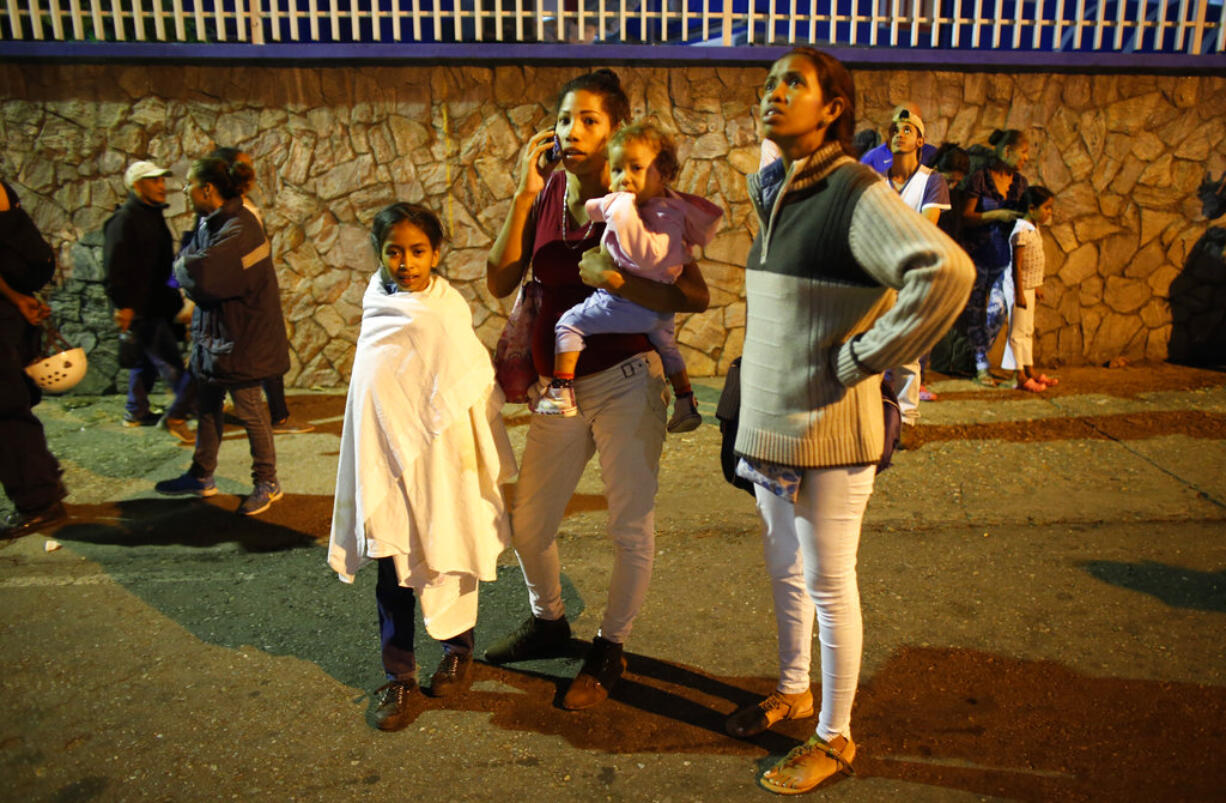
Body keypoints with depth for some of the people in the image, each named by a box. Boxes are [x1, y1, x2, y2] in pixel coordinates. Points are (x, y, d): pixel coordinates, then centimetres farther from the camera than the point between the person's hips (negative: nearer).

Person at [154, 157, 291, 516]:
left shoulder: (239, 228, -22)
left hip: (239, 335, -9)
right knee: (208, 404, 18)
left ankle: (267, 483, 15)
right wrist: (191, 272, -11)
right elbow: (185, 261, 10)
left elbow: (199, 275, -27)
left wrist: (184, 266, -7)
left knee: (249, 410, 1)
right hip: (211, 328, 10)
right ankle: (202, 476, 32)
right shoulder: (208, 222, 8)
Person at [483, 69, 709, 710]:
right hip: (558, 386, 5)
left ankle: (609, 649, 27)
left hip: (623, 380, -5)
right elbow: (500, 283, -5)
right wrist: (524, 196, -10)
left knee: (631, 528, 6)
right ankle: (548, 622, 40)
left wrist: (616, 280, -25)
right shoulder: (545, 191, 4)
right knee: (528, 525, 13)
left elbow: (694, 296, -14)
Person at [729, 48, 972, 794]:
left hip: (827, 430, -8)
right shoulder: (772, 189, 8)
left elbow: (947, 271, -31)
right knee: (786, 570, 22)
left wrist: (862, 358, -23)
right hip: (768, 422, 8)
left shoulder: (855, 190, -17)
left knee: (828, 585, 6)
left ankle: (834, 738, 24)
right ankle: (793, 689, 43)